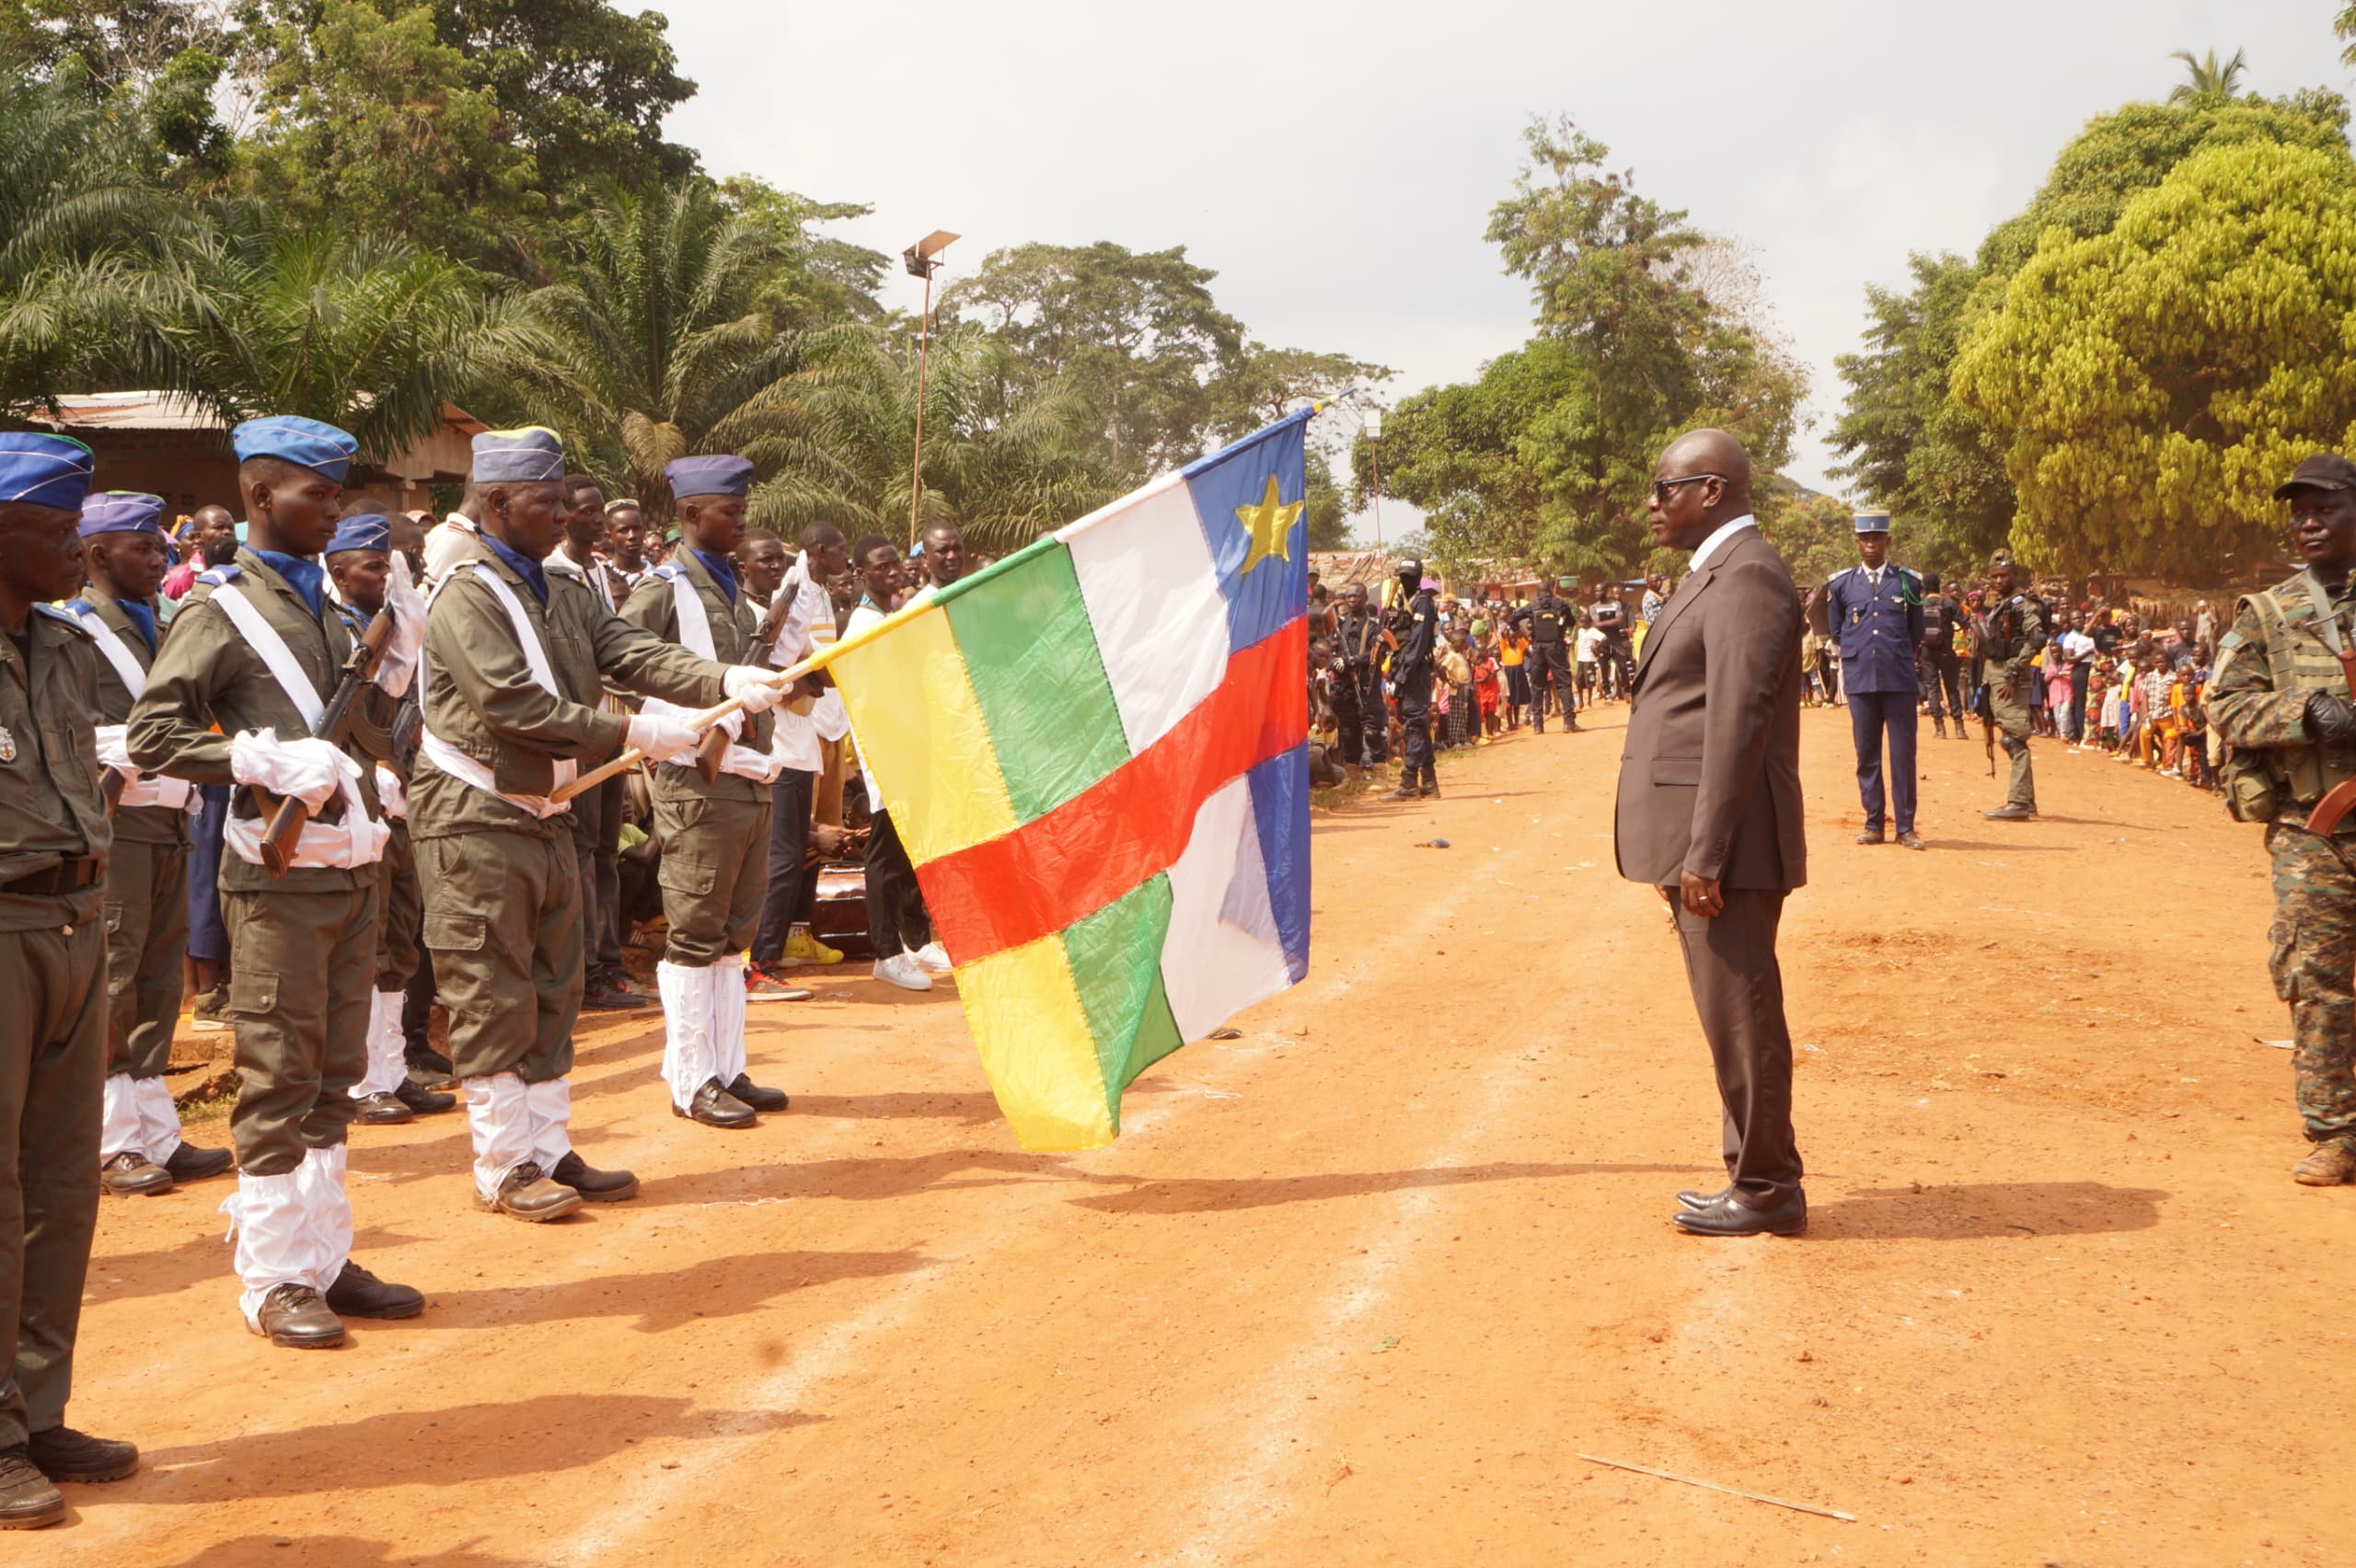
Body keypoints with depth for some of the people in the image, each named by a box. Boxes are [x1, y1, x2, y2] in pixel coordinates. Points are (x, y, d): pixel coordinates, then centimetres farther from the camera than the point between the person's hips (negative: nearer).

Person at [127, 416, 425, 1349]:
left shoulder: (325, 606, 16)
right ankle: (274, 1280, 11)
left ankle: (324, 1259, 23)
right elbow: (151, 733, -13)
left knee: (335, 1075, 13)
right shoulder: (222, 608, -6)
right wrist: (272, 759, -22)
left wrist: (395, 660, 2)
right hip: (280, 873, -7)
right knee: (278, 1078, 0)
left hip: (351, 864, 7)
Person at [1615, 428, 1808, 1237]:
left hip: (1726, 845, -10)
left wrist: (1704, 854, -22)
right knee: (1736, 1017, 16)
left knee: (1742, 1018, -1)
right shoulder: (1720, 571, 19)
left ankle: (1765, 1190, 9)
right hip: (1703, 846, 10)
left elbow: (1738, 723, -20)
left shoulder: (1745, 574, -14)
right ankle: (1760, 1177, 25)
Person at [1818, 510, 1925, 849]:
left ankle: (1906, 827, 4)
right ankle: (1874, 824, 12)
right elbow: (1835, 631, 17)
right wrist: (1859, 652, 13)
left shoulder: (1908, 582, 6)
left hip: (1900, 680, -1)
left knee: (1903, 754, -1)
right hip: (1860, 681, 1)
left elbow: (1917, 634, 14)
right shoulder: (1841, 583, 7)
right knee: (1867, 755, 5)